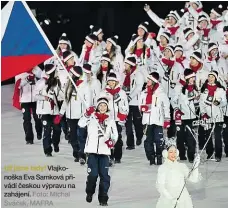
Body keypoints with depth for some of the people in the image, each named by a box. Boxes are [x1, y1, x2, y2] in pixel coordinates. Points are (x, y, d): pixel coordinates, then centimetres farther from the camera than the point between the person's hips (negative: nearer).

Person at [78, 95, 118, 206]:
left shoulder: (110, 120, 11)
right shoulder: (92, 117, 3)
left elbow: (115, 133, 12)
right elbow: (81, 124, -11)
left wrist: (112, 141, -9)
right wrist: (87, 114, -27)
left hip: (104, 151, 2)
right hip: (92, 150, -2)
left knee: (104, 175, -2)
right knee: (93, 174, -3)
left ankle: (103, 198, 6)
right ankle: (89, 193, 23)